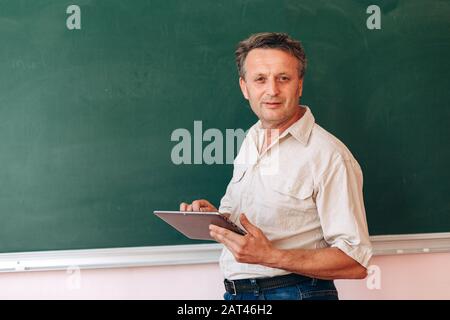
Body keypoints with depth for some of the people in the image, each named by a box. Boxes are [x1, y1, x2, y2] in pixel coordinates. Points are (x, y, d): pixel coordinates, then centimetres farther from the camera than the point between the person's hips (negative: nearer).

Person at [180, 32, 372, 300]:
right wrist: (214, 217, -2)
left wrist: (270, 256, -28)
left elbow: (356, 262, -21)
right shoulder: (251, 140, 6)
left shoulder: (330, 156, -18)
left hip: (294, 291, -7)